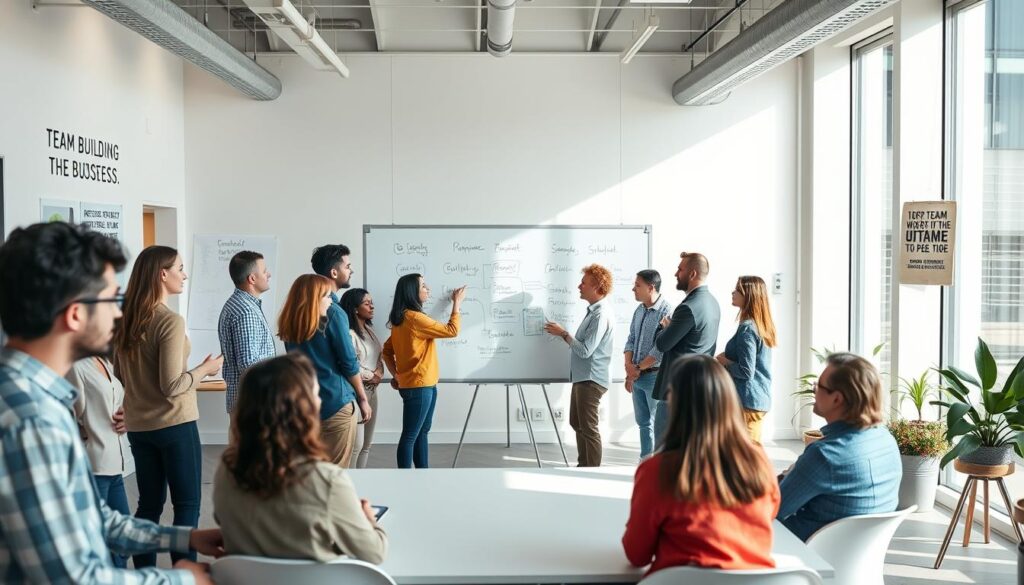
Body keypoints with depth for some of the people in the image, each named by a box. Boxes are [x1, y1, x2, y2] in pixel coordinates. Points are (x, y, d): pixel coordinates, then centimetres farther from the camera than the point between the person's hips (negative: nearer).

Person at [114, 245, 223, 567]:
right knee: (187, 505, 3)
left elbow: (120, 373, 16)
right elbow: (172, 386, -20)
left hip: (138, 425, 7)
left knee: (149, 504, 15)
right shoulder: (170, 321, -18)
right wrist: (204, 369, -5)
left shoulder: (126, 320, 4)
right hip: (174, 424, -7)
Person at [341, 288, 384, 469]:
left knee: (367, 443, 14)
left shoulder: (369, 329, 12)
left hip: (372, 390, 9)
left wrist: (379, 372, -5)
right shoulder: (348, 333, -16)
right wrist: (371, 377, -10)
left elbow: (379, 355, 15)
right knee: (356, 443, -8)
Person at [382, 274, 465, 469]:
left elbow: (387, 350, 16)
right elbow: (451, 330, -15)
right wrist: (457, 303, -4)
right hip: (418, 386, -10)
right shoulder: (414, 317, -18)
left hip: (424, 384, 10)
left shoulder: (402, 318, 12)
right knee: (410, 436, -4)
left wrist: (395, 375, 11)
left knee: (422, 432, 16)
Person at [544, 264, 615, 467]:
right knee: (577, 423, 19)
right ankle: (583, 465, 31)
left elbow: (585, 350, -24)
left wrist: (563, 334, -15)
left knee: (589, 428, -4)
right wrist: (564, 334, 8)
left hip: (591, 379, -11)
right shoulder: (594, 310, 13)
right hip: (582, 377, 11)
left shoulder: (601, 314, -21)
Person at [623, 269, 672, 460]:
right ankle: (645, 460, 27)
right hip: (637, 376, 8)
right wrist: (629, 365, -3)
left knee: (659, 423, 0)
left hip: (655, 375, -8)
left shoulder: (666, 311, -15)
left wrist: (638, 368, -11)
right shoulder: (639, 310, 10)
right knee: (643, 421, 16)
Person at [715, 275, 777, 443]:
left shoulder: (747, 328, -17)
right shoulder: (762, 326, 10)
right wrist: (727, 357, 9)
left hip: (747, 401, -9)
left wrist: (723, 361, -6)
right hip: (761, 399, 9)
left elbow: (746, 372, -20)